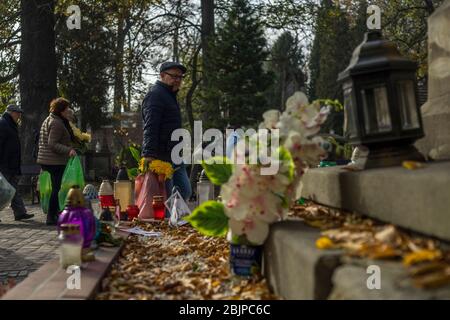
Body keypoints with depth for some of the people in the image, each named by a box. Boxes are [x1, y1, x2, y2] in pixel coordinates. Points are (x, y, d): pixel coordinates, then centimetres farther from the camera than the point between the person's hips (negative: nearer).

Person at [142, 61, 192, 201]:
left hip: (175, 158, 10)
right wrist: (149, 155, -32)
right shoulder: (155, 95, -10)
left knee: (185, 192, 9)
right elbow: (150, 128, -22)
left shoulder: (170, 95, 22)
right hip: (161, 158, -10)